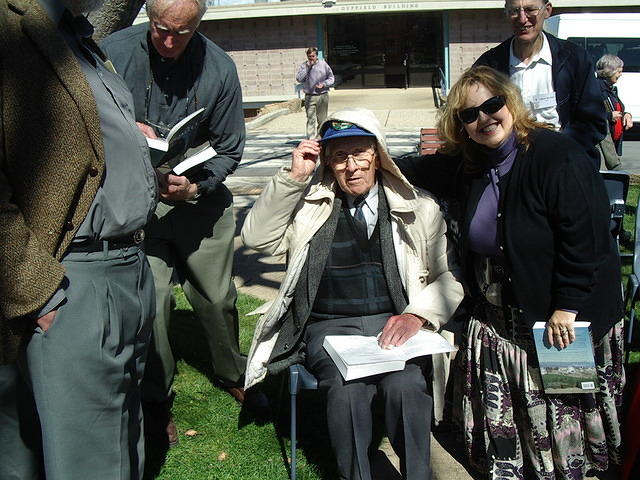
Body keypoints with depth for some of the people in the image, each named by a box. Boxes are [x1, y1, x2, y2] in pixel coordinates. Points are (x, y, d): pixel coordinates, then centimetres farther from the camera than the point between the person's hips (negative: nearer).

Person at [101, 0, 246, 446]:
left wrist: (195, 186, -17)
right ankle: (156, 401, 15)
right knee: (150, 300, -6)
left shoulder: (219, 67, -7)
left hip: (201, 198, 2)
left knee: (217, 296, 11)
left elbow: (229, 149, -1)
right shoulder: (115, 51, -10)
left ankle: (232, 374, 38)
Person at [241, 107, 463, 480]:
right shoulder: (309, 203, 10)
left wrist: (417, 314, -11)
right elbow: (257, 238, 0)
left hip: (394, 325, 0)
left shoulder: (417, 207, 10)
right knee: (347, 388, -32)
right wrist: (294, 177, -6)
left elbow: (449, 277, 9)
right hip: (329, 327, 0)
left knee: (406, 385, -32)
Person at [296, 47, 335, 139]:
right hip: (310, 97, -2)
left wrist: (323, 84, -9)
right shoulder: (304, 66, 3)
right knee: (311, 119, -9)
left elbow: (331, 79, 9)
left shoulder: (323, 64, 5)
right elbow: (299, 78, -10)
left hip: (323, 96, 2)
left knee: (322, 120, 9)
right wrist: (307, 67, -12)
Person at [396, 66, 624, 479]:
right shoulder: (463, 165, 4)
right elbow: (418, 170, 23)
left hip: (565, 319, -6)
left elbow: (586, 235, -19)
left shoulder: (556, 155, -17)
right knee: (501, 423, 7)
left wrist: (567, 307, -19)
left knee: (559, 416, 5)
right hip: (494, 318, 6)